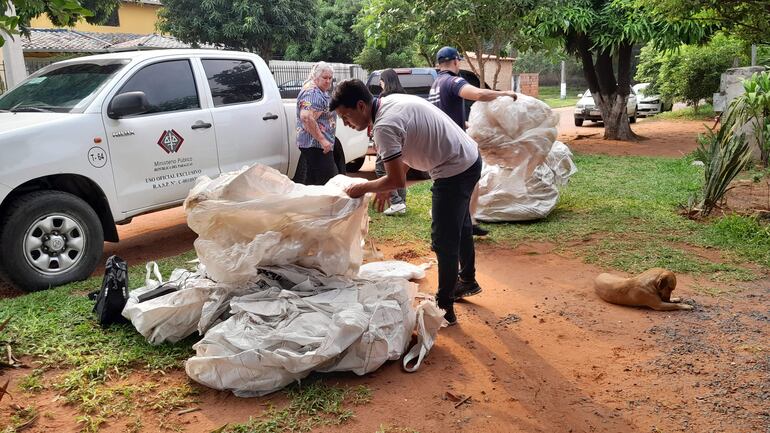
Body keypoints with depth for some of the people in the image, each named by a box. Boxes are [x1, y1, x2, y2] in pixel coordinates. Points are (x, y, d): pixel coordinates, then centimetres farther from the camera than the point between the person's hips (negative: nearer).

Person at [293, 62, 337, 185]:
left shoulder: (321, 91, 16)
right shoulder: (312, 93, -16)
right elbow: (306, 117, -29)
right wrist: (322, 140, -28)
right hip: (315, 144, -11)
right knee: (327, 181, -11)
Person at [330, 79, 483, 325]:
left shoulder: (384, 126, -24)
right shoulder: (392, 101, 5)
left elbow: (397, 180, -24)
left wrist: (363, 188, -8)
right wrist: (386, 187, 13)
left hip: (455, 171, -10)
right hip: (471, 158, 10)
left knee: (444, 241, 0)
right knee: (460, 227, 26)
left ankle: (444, 308, 12)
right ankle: (468, 281, 46)